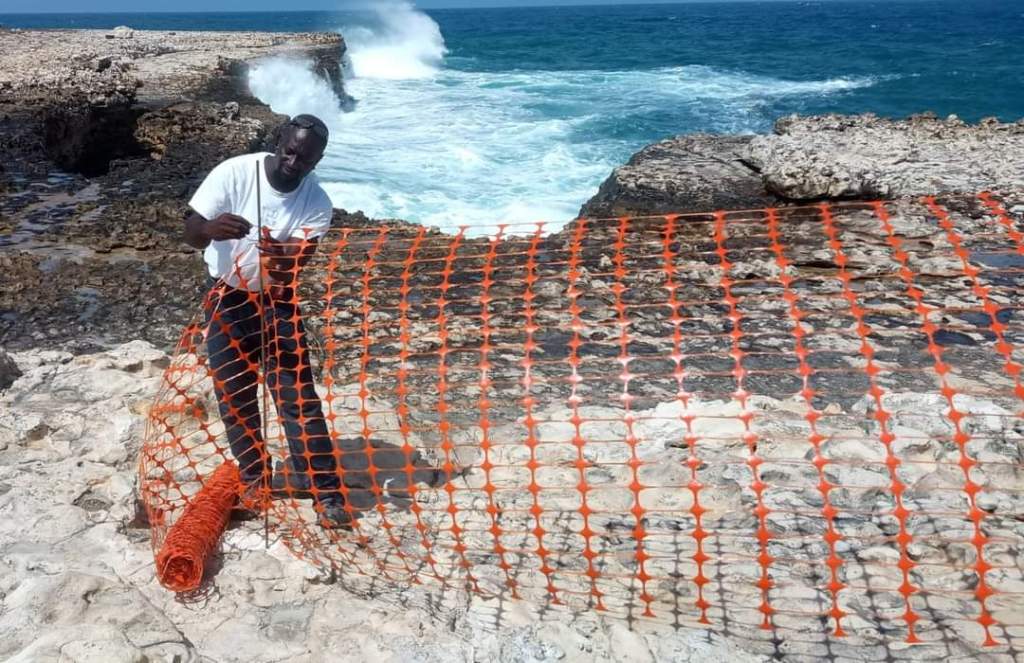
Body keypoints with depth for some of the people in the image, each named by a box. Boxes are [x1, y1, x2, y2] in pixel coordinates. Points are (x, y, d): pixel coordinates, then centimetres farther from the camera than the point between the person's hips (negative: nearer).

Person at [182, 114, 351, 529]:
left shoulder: (317, 203, -15)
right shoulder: (233, 173, -18)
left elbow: (295, 267, -20)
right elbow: (190, 233, -19)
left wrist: (280, 258, -44)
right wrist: (211, 229, -43)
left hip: (277, 300, 0)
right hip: (227, 297, 1)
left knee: (298, 396, -5)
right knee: (234, 397, 7)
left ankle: (327, 493, 0)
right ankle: (254, 478, 27)